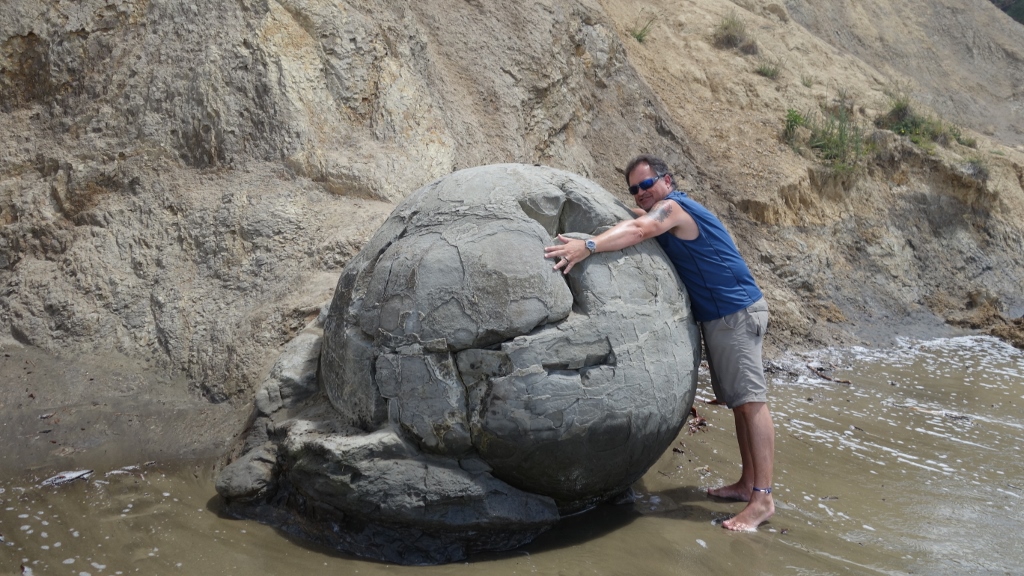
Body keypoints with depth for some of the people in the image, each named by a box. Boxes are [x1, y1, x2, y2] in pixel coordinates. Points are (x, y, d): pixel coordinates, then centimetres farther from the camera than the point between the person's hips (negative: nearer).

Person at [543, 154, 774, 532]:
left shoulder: (673, 206, -14)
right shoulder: (661, 215, 19)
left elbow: (640, 230, -32)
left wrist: (587, 246, -43)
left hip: (737, 312, -10)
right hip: (716, 317, 10)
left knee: (751, 400, -10)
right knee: (739, 402, 12)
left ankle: (762, 498, -10)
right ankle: (747, 483, 19)